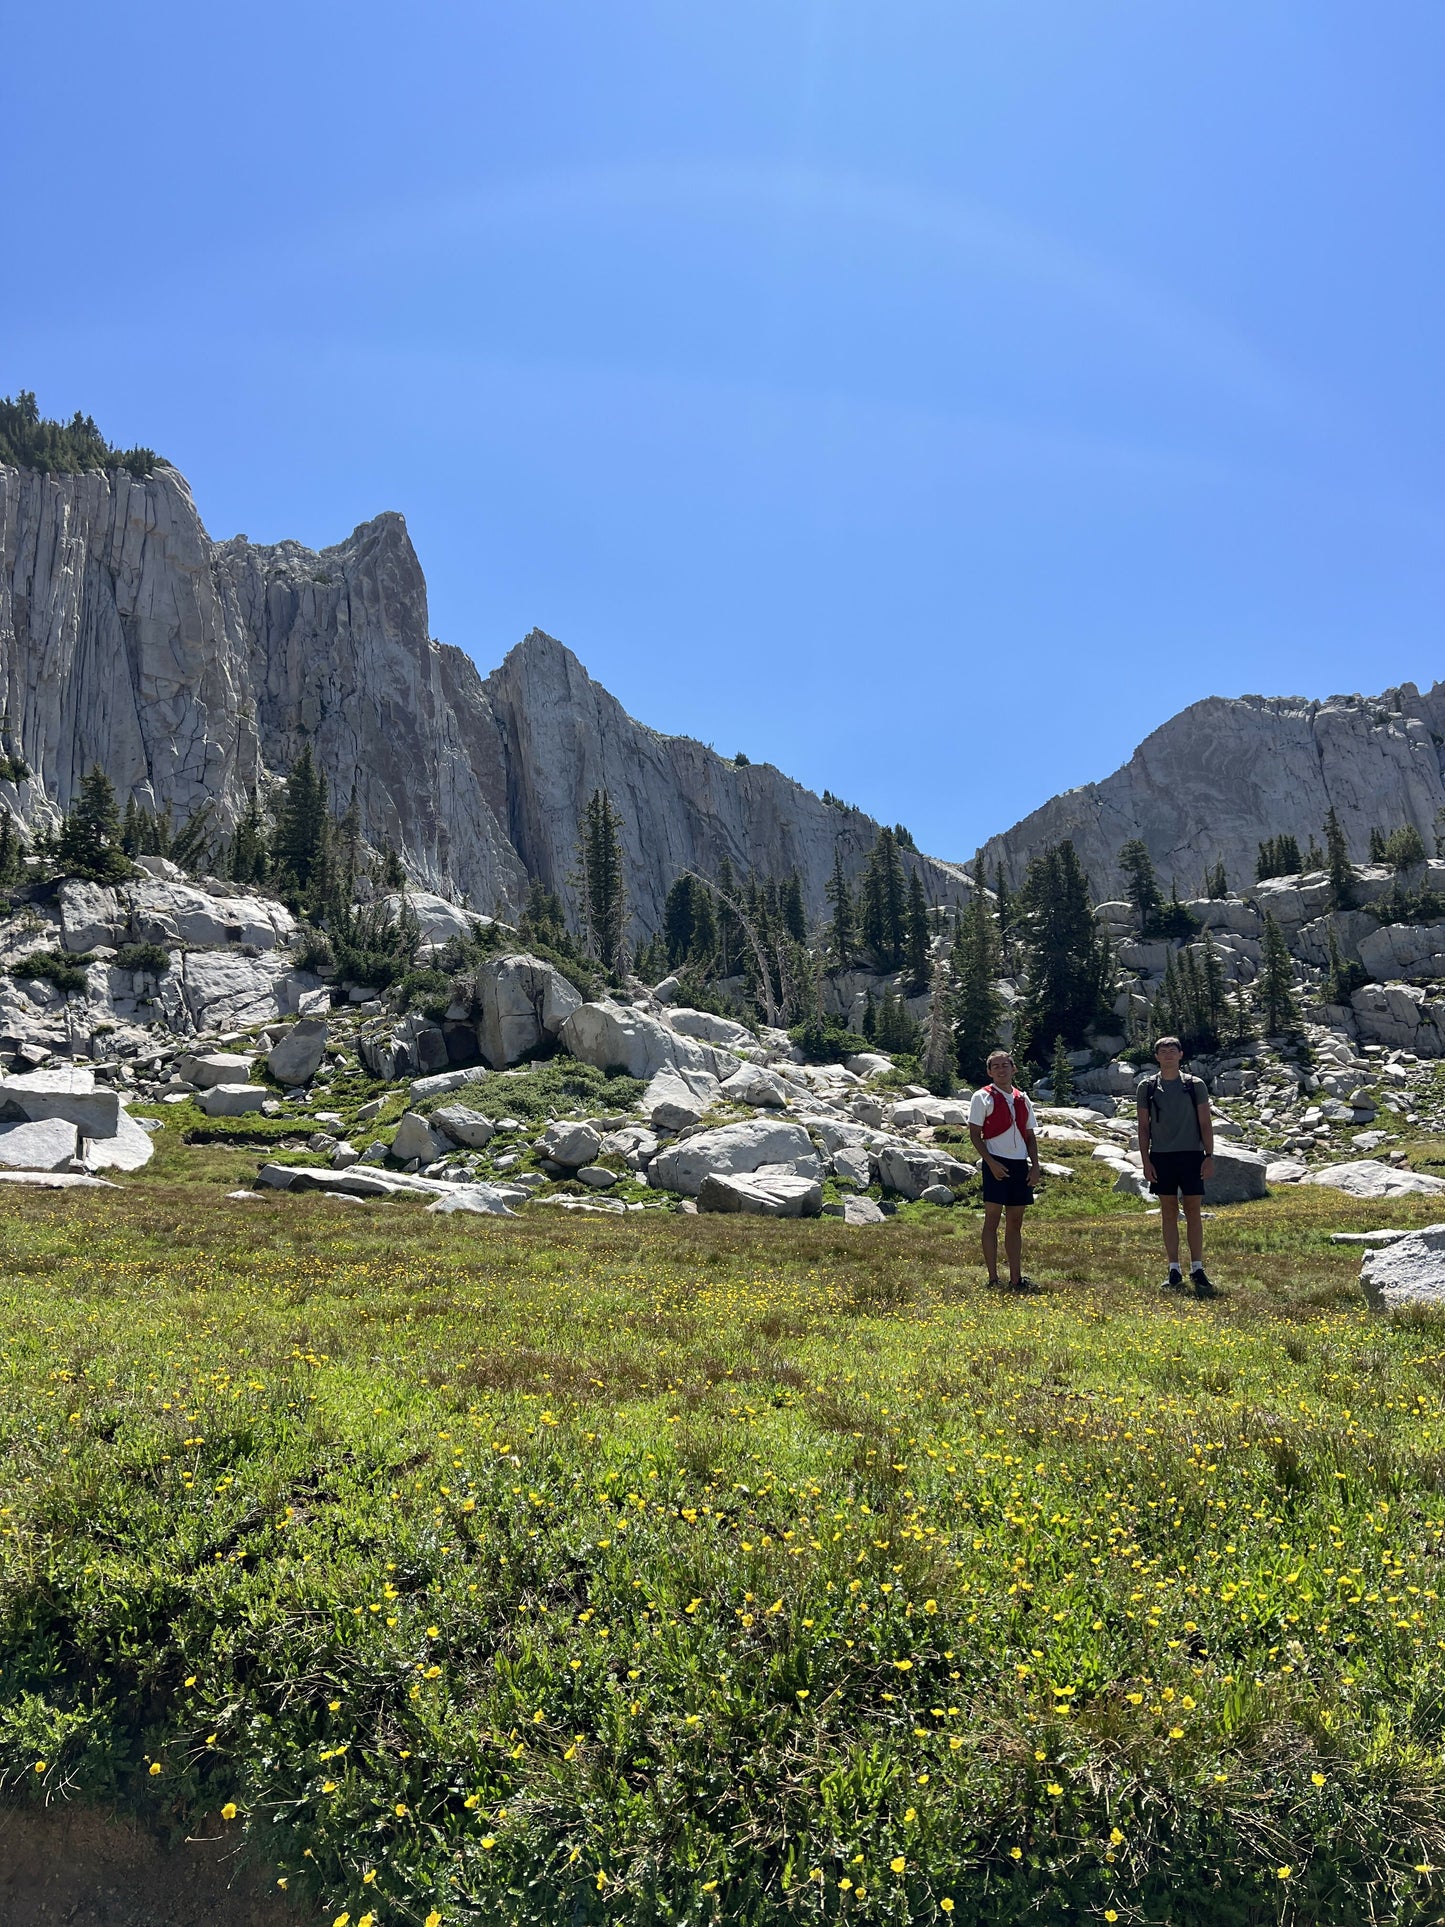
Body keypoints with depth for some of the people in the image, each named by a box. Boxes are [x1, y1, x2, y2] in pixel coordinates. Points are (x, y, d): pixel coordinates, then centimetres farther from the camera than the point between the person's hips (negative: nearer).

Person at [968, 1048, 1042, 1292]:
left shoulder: (1022, 1099, 14)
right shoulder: (983, 1097, -2)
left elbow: (1031, 1135, 17)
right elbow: (975, 1135, -6)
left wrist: (1035, 1165, 5)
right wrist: (991, 1163, -16)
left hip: (1020, 1164, 6)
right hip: (997, 1164, -6)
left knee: (1015, 1223, 10)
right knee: (992, 1221, -3)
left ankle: (1016, 1279, 15)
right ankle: (993, 1279, 0)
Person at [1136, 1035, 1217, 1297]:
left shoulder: (1195, 1085, 4)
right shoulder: (1147, 1087, 5)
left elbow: (1205, 1123, 5)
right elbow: (1143, 1126, 6)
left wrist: (1209, 1156, -3)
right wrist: (1145, 1161, -1)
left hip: (1191, 1155, -1)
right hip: (1161, 1157, 1)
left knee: (1194, 1211, 0)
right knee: (1168, 1213, 4)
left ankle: (1197, 1269, 7)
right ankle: (1174, 1270, 9)